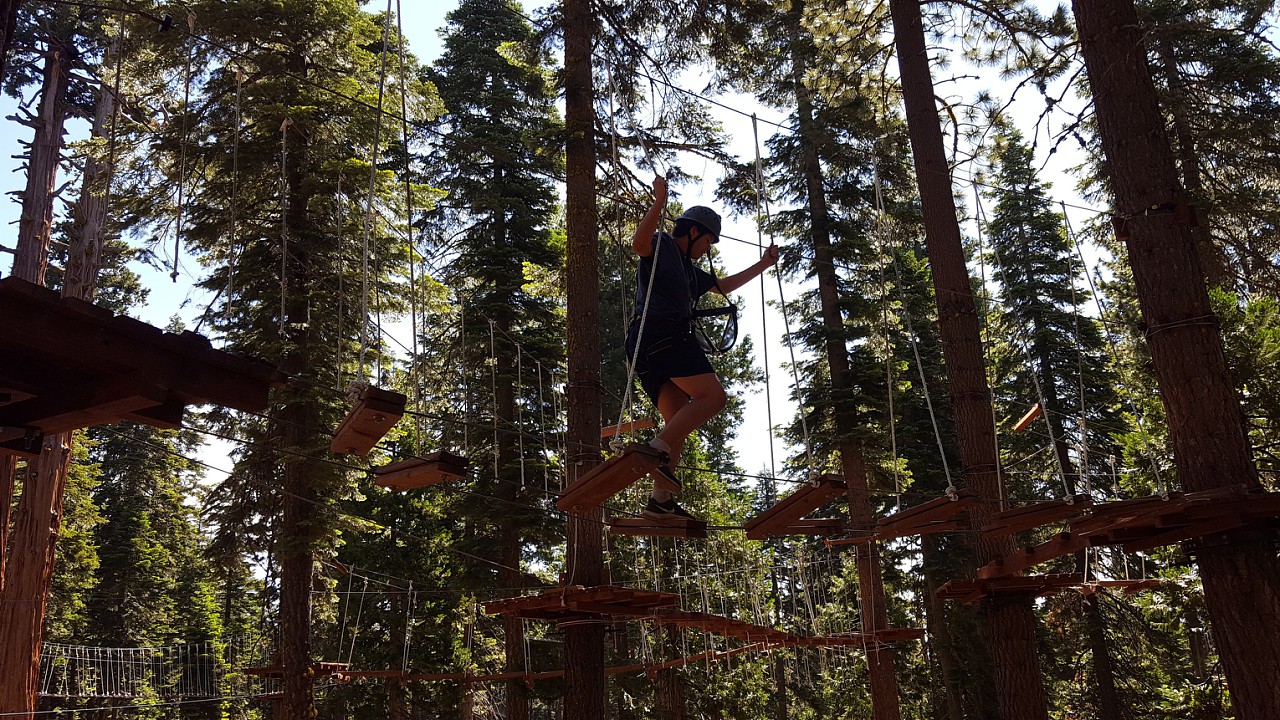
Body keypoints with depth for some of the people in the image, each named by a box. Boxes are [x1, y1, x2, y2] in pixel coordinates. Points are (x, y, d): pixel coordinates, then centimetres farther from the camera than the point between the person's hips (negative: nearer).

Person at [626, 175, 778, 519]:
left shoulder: (689, 270, 35)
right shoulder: (661, 245, 7)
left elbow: (723, 286, 46)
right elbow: (639, 243, -18)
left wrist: (763, 264, 48)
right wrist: (659, 203, -28)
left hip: (646, 347, 10)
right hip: (663, 331, -10)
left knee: (679, 419, 1)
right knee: (712, 396, -16)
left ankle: (661, 499, -10)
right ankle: (658, 450, -31)